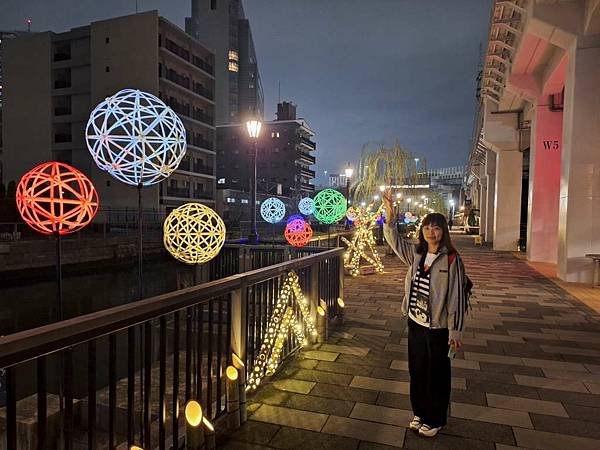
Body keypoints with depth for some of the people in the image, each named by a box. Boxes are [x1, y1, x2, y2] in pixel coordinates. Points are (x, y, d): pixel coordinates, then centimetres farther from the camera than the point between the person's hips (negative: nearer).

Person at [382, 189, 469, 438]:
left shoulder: (451, 259, -16)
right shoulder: (416, 253, 0)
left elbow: (456, 297, -14)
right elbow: (394, 239, 11)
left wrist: (455, 331, -13)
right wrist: (389, 213, -3)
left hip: (439, 328, -5)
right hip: (415, 323, 6)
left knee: (437, 375, 12)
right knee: (416, 371, 19)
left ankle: (435, 420, 32)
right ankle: (420, 413, 40)